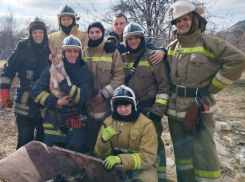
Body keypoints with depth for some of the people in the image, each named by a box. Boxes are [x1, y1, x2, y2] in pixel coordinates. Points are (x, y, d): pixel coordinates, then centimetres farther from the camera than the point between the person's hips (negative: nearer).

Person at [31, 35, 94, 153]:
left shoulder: (85, 75, -5)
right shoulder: (51, 70, -1)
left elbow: (82, 96, -19)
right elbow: (36, 91, -7)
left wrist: (62, 81, -22)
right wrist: (56, 101, -18)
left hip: (75, 121, -2)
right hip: (53, 121, 3)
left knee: (77, 147, -25)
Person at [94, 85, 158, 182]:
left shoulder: (146, 124, -10)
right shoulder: (108, 122, 1)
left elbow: (149, 157, -17)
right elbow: (100, 155, 1)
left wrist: (121, 159, -31)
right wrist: (104, 140, -21)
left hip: (141, 167, -2)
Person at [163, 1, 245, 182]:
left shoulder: (208, 42, -7)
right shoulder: (172, 47, 9)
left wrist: (212, 87, -9)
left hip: (200, 109, -5)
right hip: (175, 109, 6)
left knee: (203, 154, -5)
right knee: (182, 153, 16)